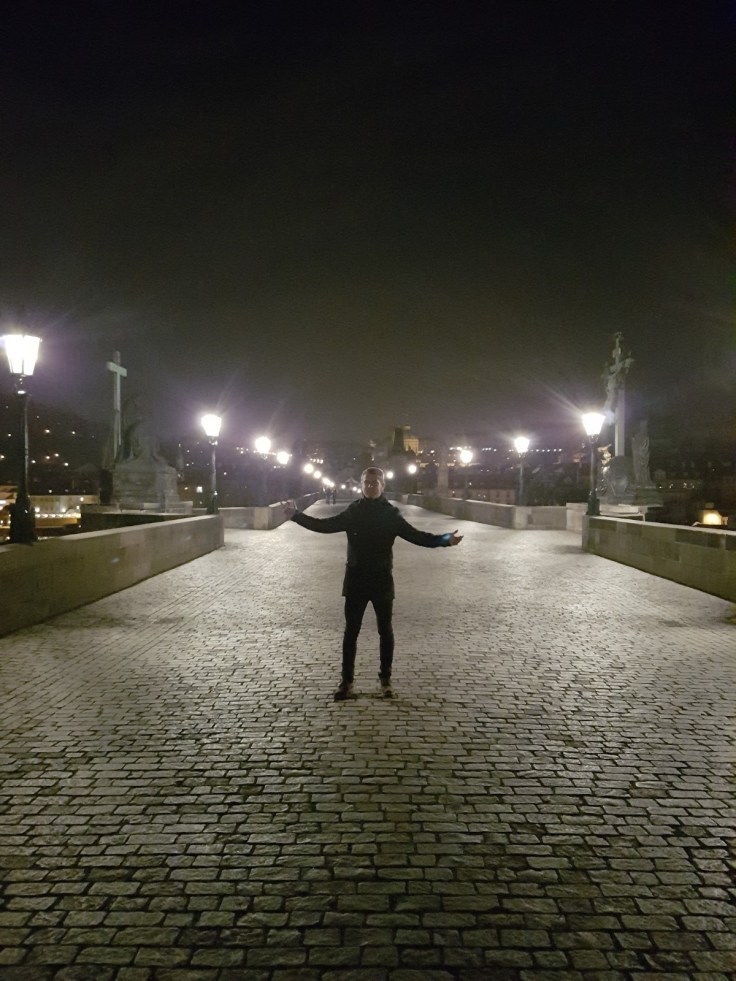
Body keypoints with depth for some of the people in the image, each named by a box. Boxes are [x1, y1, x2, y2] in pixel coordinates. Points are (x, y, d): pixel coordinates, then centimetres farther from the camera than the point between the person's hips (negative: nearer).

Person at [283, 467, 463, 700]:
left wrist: (444, 539, -17)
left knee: (385, 631, 7)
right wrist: (296, 515, -6)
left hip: (382, 581, 0)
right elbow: (324, 525, 2)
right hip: (355, 581, 1)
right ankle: (346, 681, 13)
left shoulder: (391, 514, -3)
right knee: (351, 632, 5)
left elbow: (416, 536, -4)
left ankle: (386, 680, 20)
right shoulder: (352, 512, 0)